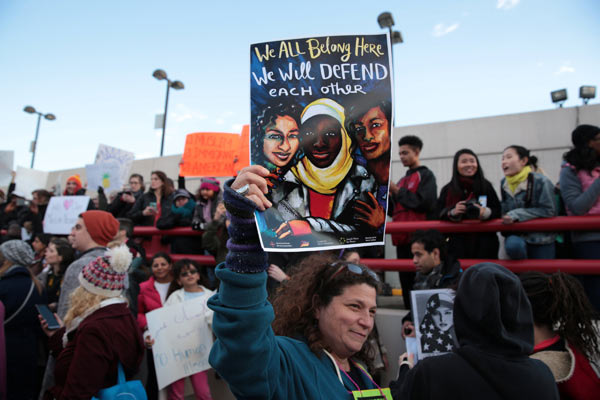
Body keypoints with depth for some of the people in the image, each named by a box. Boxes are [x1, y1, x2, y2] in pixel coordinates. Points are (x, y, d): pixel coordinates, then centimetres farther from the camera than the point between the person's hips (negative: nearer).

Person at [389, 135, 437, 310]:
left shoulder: (426, 175, 3)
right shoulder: (402, 180, 23)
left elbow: (424, 202, -13)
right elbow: (393, 211, 22)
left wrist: (397, 191, -10)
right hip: (402, 237, 7)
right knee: (405, 281, 9)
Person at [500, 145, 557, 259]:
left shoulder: (540, 181, -15)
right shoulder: (504, 183, 2)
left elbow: (548, 210, -15)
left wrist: (517, 215, -22)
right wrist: (506, 217, -5)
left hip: (541, 238, -2)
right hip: (516, 235, 2)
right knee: (513, 245, -32)